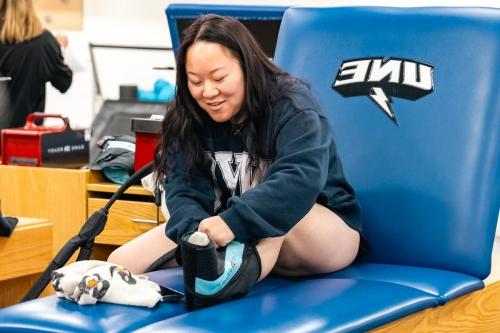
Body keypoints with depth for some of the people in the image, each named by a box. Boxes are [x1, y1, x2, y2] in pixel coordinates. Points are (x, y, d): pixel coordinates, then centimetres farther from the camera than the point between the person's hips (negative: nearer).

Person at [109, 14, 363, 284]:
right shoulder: (187, 120, -3)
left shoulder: (292, 105, -17)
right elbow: (183, 191, -12)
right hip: (235, 238, 5)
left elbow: (302, 179, -34)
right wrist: (199, 227, -35)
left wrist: (234, 221, -46)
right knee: (121, 262, -11)